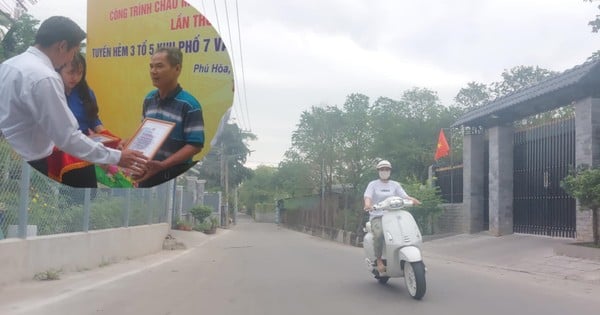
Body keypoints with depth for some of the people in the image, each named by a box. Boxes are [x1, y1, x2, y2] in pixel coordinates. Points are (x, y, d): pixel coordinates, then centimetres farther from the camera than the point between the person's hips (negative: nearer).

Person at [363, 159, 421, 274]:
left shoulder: (395, 185, 16)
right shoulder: (373, 184, 9)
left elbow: (404, 196, 4)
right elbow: (367, 196, -7)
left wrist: (413, 199, -20)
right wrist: (368, 204, -31)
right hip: (377, 217, -3)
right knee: (379, 234, -35)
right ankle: (379, 260, -19)